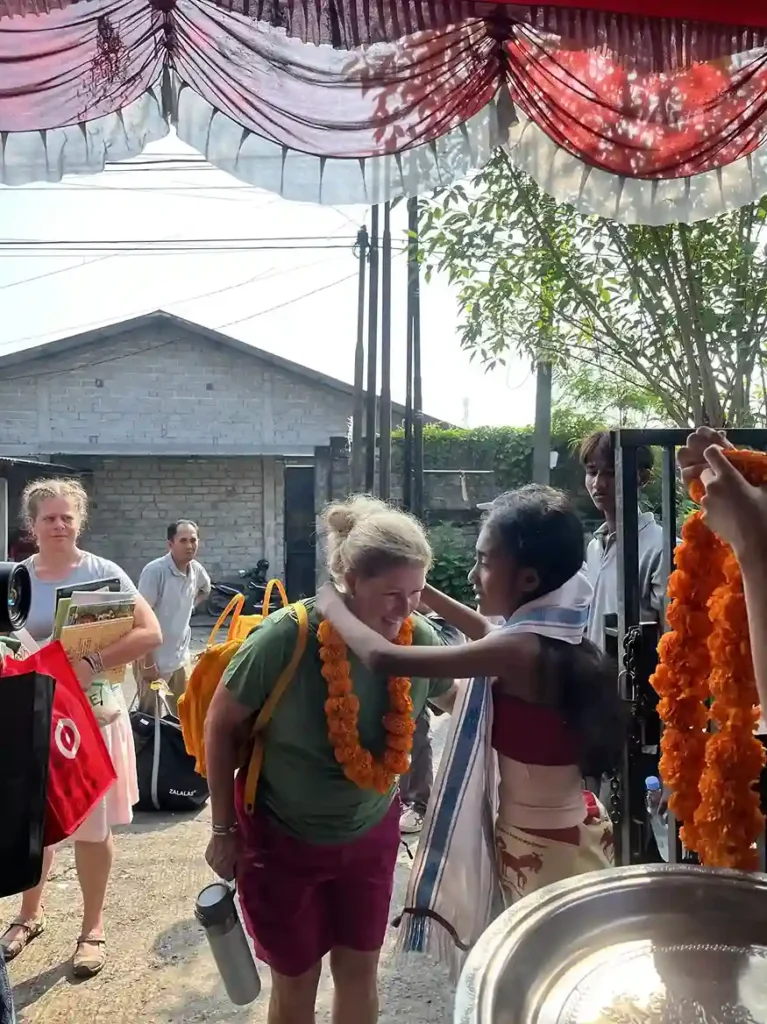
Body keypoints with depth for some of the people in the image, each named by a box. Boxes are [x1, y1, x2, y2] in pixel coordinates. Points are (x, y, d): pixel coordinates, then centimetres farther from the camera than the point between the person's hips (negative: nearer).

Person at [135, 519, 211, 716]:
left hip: (180, 657, 6)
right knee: (148, 715, 5)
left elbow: (205, 590, 26)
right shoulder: (154, 571, -19)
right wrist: (147, 661, -21)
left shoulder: (196, 569, 0)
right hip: (154, 658, -6)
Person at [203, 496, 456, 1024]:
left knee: (360, 968, 19)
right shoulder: (285, 638, -29)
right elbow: (221, 725, -13)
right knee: (296, 979, 15)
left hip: (371, 834, 3)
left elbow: (454, 701, 6)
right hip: (282, 837, -3)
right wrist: (224, 829, -7)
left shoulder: (420, 639, -18)